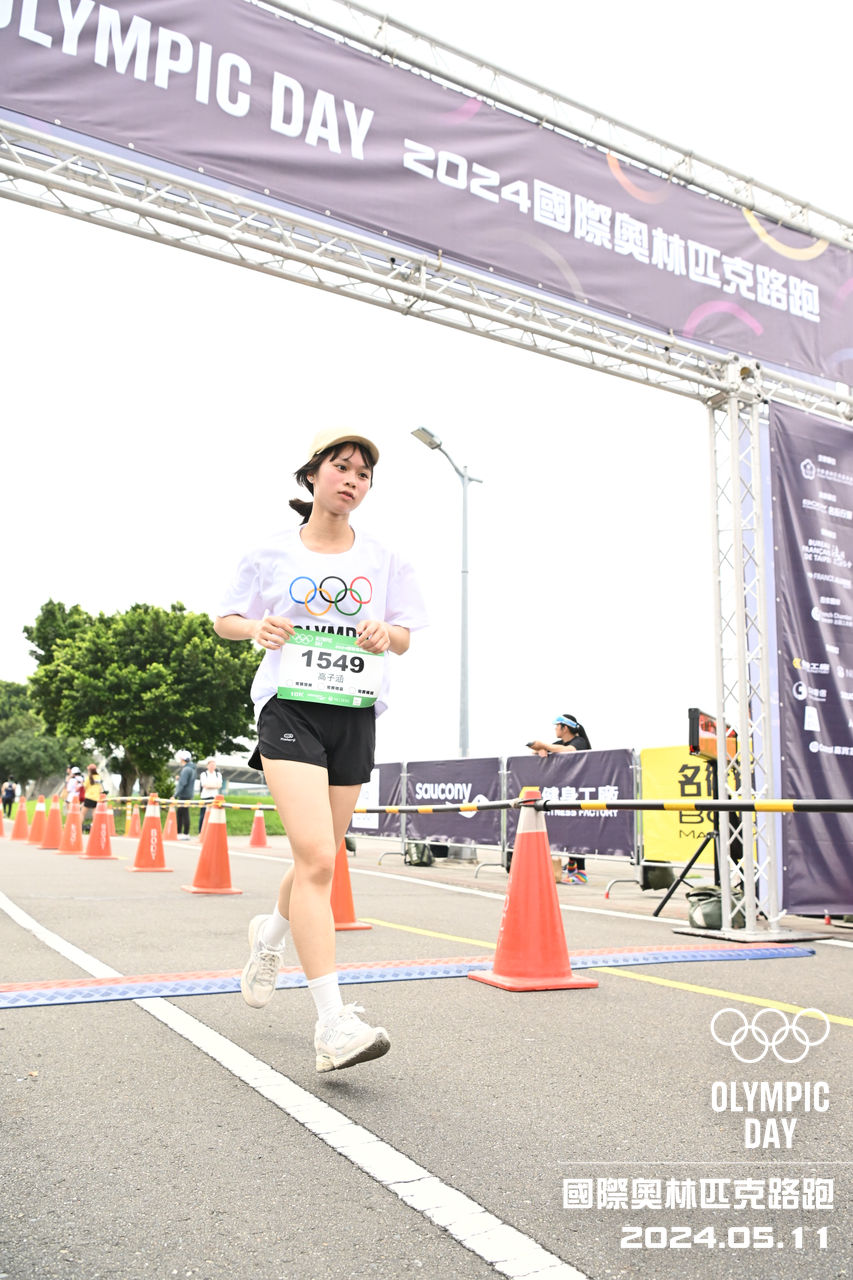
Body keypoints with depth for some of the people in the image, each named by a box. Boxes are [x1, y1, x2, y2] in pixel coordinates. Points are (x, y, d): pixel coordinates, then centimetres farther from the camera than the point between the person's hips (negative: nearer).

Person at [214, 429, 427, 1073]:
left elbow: (405, 638, 11)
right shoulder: (273, 554, 4)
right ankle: (332, 1024, -16)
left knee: (320, 859, 12)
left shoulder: (383, 560, 8)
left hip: (355, 716, 4)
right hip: (290, 709, -3)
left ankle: (270, 936, 45)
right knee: (317, 859, -18)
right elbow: (224, 620, 11)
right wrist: (256, 627, -12)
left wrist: (386, 633, -13)